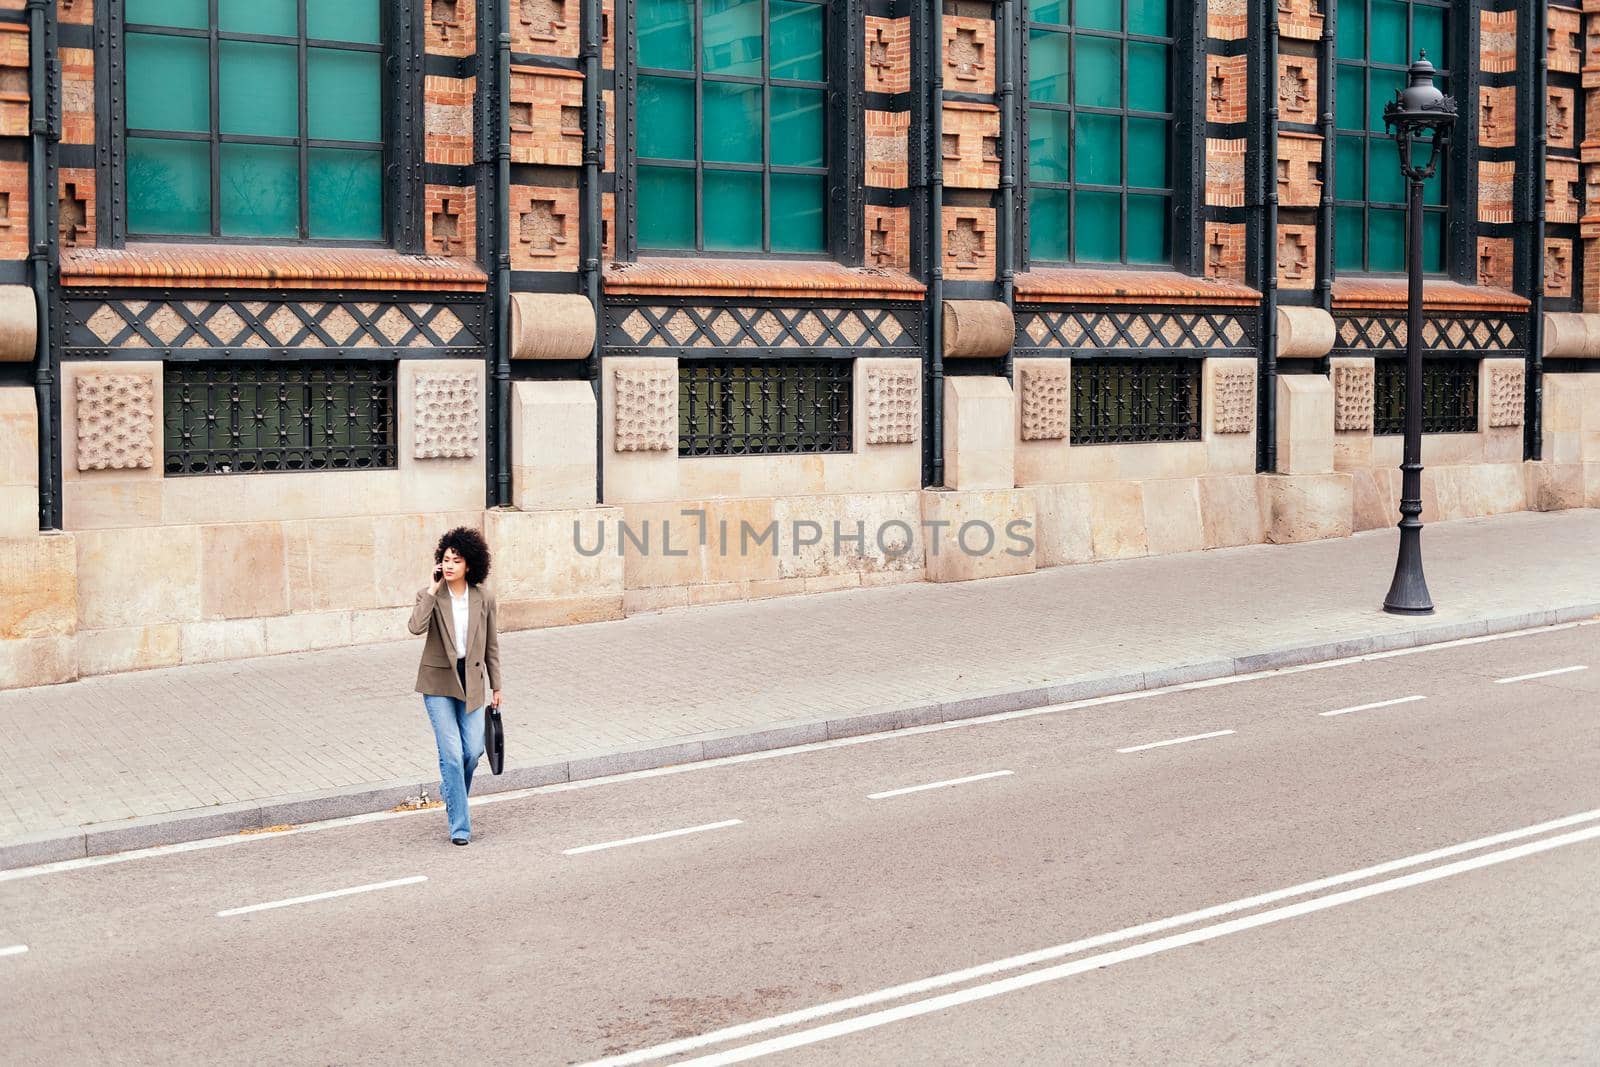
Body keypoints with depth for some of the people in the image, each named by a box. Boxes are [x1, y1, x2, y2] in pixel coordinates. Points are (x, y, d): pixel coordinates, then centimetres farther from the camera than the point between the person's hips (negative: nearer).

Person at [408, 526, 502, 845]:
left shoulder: (484, 598, -1)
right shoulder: (429, 595, -6)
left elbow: (491, 645, 7)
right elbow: (415, 627, -27)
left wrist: (496, 686, 10)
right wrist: (433, 589, -23)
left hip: (471, 682, 2)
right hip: (438, 682, -2)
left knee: (473, 750, 2)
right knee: (452, 752, -7)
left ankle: (451, 790, 37)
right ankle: (460, 825, 2)